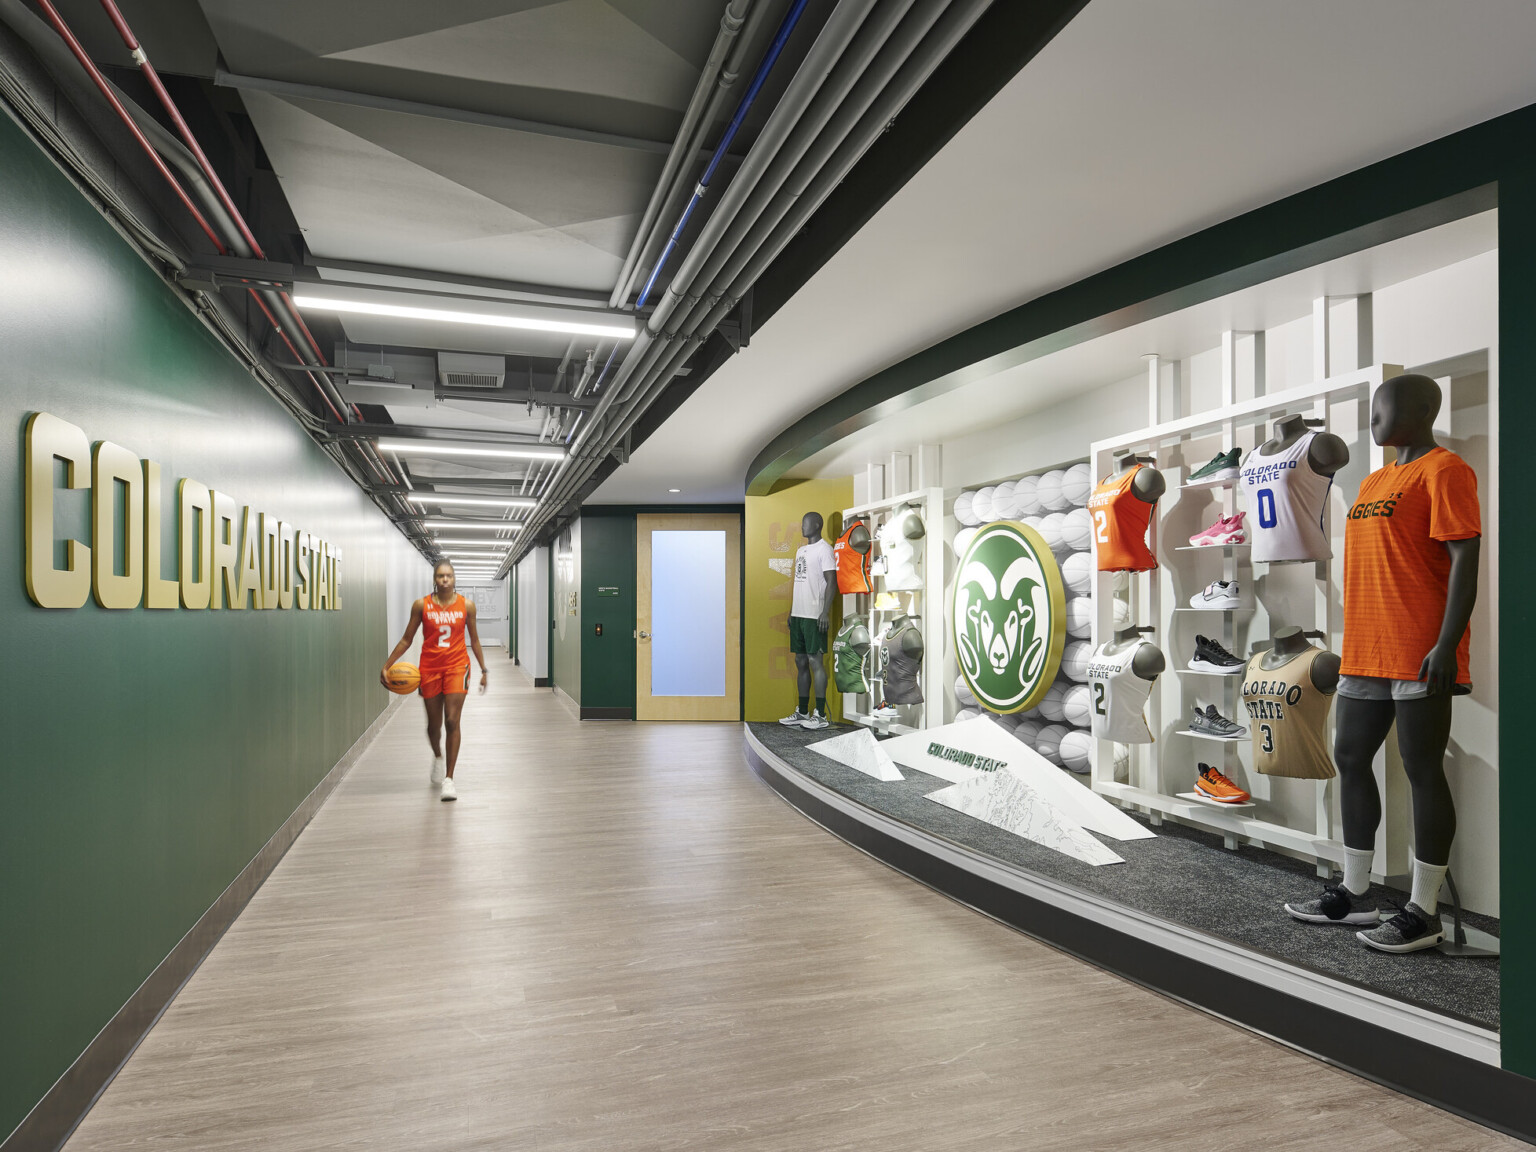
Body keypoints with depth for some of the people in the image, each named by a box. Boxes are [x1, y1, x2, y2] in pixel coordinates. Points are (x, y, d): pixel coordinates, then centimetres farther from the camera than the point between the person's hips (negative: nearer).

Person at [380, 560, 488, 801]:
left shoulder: (466, 605, -1)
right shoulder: (422, 605, -1)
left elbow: (474, 639, 9)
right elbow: (406, 640, 5)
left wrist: (483, 670, 10)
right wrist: (387, 665, -1)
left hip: (456, 666, -1)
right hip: (430, 668, 1)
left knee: (452, 721, -11)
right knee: (433, 724, 10)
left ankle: (449, 779, -5)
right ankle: (437, 756, 44)